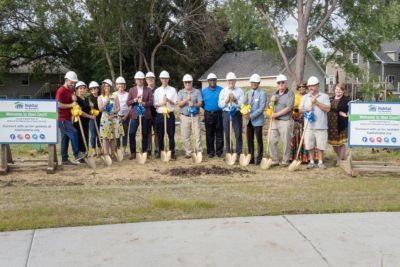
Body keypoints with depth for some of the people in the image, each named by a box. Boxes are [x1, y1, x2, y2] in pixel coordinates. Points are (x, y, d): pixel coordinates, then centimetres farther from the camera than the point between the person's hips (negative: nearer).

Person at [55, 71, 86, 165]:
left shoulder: (71, 91, 16)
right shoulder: (61, 91, -11)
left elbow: (73, 103, 24)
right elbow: (58, 105, -19)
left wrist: (74, 100, 2)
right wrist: (70, 105, -19)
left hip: (67, 118, 9)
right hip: (62, 118, -9)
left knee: (65, 138, 9)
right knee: (73, 133, -21)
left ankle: (64, 159, 13)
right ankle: (76, 154, -19)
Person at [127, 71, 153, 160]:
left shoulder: (148, 90, 6)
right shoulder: (132, 90, 9)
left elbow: (151, 102, -2)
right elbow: (128, 102, 2)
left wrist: (144, 103, -19)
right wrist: (135, 100, -15)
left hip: (145, 115, 0)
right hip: (135, 115, 1)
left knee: (145, 134, 3)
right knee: (131, 133, -6)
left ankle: (144, 152, 14)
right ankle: (133, 152, 4)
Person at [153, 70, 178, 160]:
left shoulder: (173, 90, 8)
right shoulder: (157, 90, 10)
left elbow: (175, 102, 3)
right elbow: (155, 104, 5)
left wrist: (168, 100, -15)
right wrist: (161, 104, -15)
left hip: (170, 114, -1)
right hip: (160, 115, 1)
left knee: (171, 134, -2)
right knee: (160, 135, 4)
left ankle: (172, 152, 4)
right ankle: (160, 152, 13)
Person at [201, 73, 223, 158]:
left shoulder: (221, 90, 2)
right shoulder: (204, 91, 6)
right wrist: (206, 108, 3)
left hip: (218, 114, -1)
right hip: (208, 115, 1)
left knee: (219, 134, 1)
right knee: (209, 134, 5)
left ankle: (219, 152, 9)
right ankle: (210, 152, 13)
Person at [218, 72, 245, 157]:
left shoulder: (239, 91, 5)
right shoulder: (223, 91, 10)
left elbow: (242, 104, -3)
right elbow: (220, 105, 3)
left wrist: (235, 100, -15)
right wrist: (227, 100, -11)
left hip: (237, 114, -1)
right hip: (226, 114, 2)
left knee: (238, 134, -2)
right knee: (227, 135, 5)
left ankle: (238, 153, 4)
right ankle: (228, 153, 14)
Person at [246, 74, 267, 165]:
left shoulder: (262, 93, -8)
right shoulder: (249, 93, 12)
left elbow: (261, 108, -15)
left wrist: (251, 115, -20)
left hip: (257, 120, -6)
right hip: (249, 120, 6)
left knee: (259, 140, 1)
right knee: (249, 140, 10)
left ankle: (259, 159, 9)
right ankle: (251, 158, 19)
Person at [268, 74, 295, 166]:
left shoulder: (290, 93, -5)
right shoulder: (275, 93, 16)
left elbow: (289, 108, -14)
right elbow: (271, 106, 23)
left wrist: (276, 114, -13)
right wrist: (272, 102, -1)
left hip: (285, 121, -6)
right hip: (274, 121, 6)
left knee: (286, 142, -1)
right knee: (272, 141, 4)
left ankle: (285, 161, 8)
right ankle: (274, 160, 13)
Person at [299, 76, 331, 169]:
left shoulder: (324, 96, 4)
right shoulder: (305, 97, 13)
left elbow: (327, 109, -8)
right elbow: (300, 109, 12)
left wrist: (316, 102, -12)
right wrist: (306, 111, -9)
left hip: (321, 126, -2)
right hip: (309, 126, 3)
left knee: (320, 145, 2)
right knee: (309, 145, 5)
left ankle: (320, 162, 14)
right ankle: (311, 162, 17)